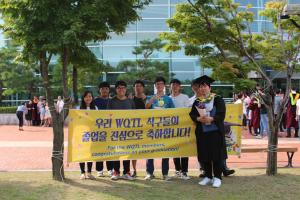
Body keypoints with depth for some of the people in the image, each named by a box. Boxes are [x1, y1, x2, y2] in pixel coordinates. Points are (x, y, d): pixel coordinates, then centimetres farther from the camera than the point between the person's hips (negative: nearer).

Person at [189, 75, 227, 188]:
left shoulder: (217, 99, 0)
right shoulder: (197, 101, 12)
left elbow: (221, 114, -8)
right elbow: (192, 114, 5)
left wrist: (211, 119, -23)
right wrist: (199, 119, -16)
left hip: (216, 131, -4)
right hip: (202, 132, 4)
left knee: (216, 155, -3)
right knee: (204, 155, 6)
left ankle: (217, 177, 5)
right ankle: (208, 177, 18)